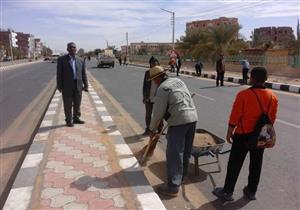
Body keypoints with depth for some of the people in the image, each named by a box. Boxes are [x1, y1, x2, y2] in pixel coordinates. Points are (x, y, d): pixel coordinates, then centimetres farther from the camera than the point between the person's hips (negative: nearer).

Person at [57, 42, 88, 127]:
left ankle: (76, 118, 25)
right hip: (67, 86, -3)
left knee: (77, 103, 10)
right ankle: (69, 121, 14)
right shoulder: (62, 59, 0)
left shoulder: (80, 60, 8)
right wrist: (59, 85, -6)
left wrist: (85, 85, 4)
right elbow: (59, 73, -2)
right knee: (68, 104, 3)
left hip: (78, 85, 3)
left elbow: (83, 74, 9)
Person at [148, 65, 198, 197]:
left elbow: (158, 112, -8)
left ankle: (173, 187, 2)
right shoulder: (178, 80, 16)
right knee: (186, 151, 18)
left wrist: (152, 129, 4)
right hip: (193, 117, 9)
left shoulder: (162, 88, -9)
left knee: (174, 154, -3)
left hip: (179, 121, -9)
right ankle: (180, 177, 33)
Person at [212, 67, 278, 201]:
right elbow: (272, 119, 7)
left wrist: (229, 133, -3)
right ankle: (251, 191, 30)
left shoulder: (244, 95, -18)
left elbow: (235, 117, -15)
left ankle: (228, 191, 16)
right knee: (256, 164, 16)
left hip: (244, 135, -4)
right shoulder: (273, 97, -2)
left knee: (235, 164, 7)